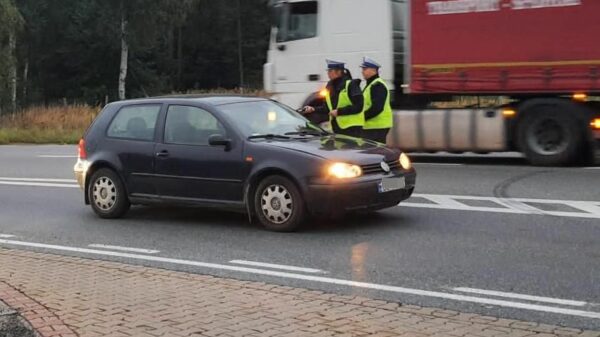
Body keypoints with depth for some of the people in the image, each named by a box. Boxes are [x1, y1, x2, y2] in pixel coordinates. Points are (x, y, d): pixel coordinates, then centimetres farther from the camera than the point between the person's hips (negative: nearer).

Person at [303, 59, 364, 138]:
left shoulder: (351, 85, -9)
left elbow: (358, 107, -16)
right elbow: (327, 108, 17)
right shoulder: (330, 87, 14)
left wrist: (339, 111, -20)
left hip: (352, 128, -7)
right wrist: (314, 109, -1)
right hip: (337, 128, 8)